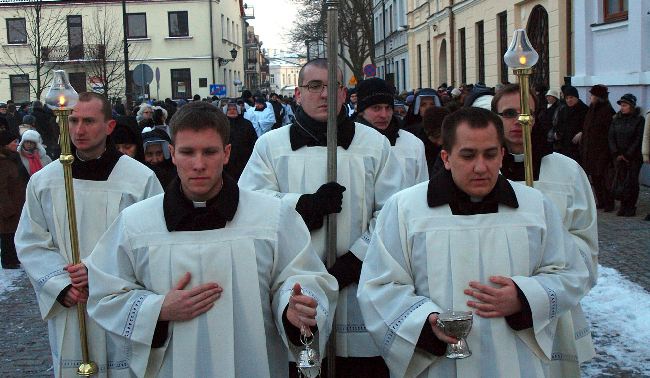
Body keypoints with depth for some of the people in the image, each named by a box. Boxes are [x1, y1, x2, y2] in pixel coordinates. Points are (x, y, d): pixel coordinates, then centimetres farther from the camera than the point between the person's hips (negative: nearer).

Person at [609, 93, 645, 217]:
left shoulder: (639, 120, -4)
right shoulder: (616, 119, 8)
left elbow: (638, 139, -8)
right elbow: (611, 137, 6)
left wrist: (628, 155, -11)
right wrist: (617, 154, -4)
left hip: (634, 157, -3)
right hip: (619, 156, 4)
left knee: (632, 181, -3)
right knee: (620, 180, 0)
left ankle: (631, 207, 4)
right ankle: (623, 206, 7)